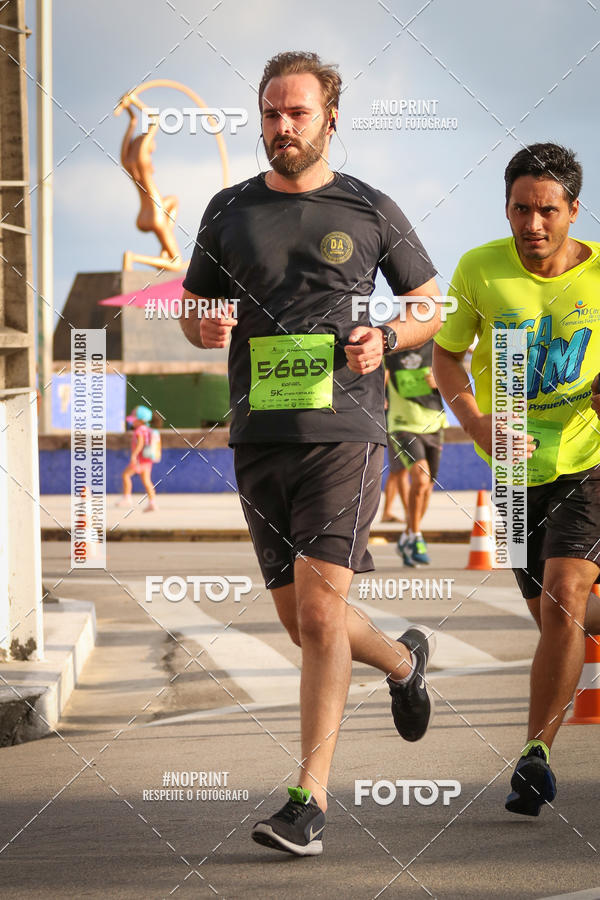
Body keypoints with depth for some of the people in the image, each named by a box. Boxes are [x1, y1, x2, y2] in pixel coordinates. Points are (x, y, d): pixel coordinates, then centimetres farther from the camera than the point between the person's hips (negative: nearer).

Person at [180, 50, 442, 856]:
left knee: (320, 611, -14)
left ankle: (311, 798, -10)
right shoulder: (229, 212, 10)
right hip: (259, 436, 4)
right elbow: (194, 306, 18)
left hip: (344, 431, -4)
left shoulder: (370, 212, 3)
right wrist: (205, 328, -7)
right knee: (299, 622, 10)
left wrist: (384, 339, -9)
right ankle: (404, 660, 42)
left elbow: (431, 305, 12)